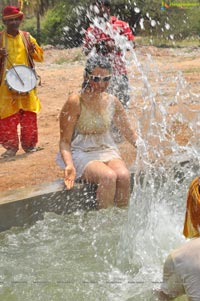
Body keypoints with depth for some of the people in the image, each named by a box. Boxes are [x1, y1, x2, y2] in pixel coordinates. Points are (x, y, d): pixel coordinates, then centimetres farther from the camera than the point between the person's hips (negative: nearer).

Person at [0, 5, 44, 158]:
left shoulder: (26, 37, 7)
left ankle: (29, 144, 18)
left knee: (29, 116, 6)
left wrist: (34, 49, -10)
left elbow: (40, 57, 10)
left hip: (26, 83, 2)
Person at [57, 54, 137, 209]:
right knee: (108, 176, -31)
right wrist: (69, 165, -26)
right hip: (81, 153, -4)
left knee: (124, 175, -26)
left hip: (107, 150, 4)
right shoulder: (75, 102, -12)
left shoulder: (112, 101, 2)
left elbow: (131, 134, 13)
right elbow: (65, 141, -10)